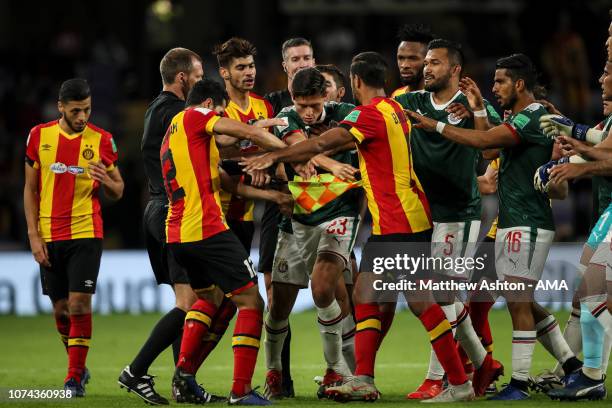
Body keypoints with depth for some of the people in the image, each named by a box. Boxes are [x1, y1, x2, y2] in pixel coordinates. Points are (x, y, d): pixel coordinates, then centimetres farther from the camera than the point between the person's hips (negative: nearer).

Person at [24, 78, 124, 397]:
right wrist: (34, 235, 1)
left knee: (79, 303, -12)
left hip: (86, 233, -2)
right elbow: (30, 190, 8)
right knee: (60, 308, 7)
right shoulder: (39, 136, 3)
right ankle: (78, 366, 28)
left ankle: (75, 377, -5)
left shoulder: (101, 140, 0)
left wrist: (107, 181, -17)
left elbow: (117, 192, 6)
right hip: (49, 236, 2)